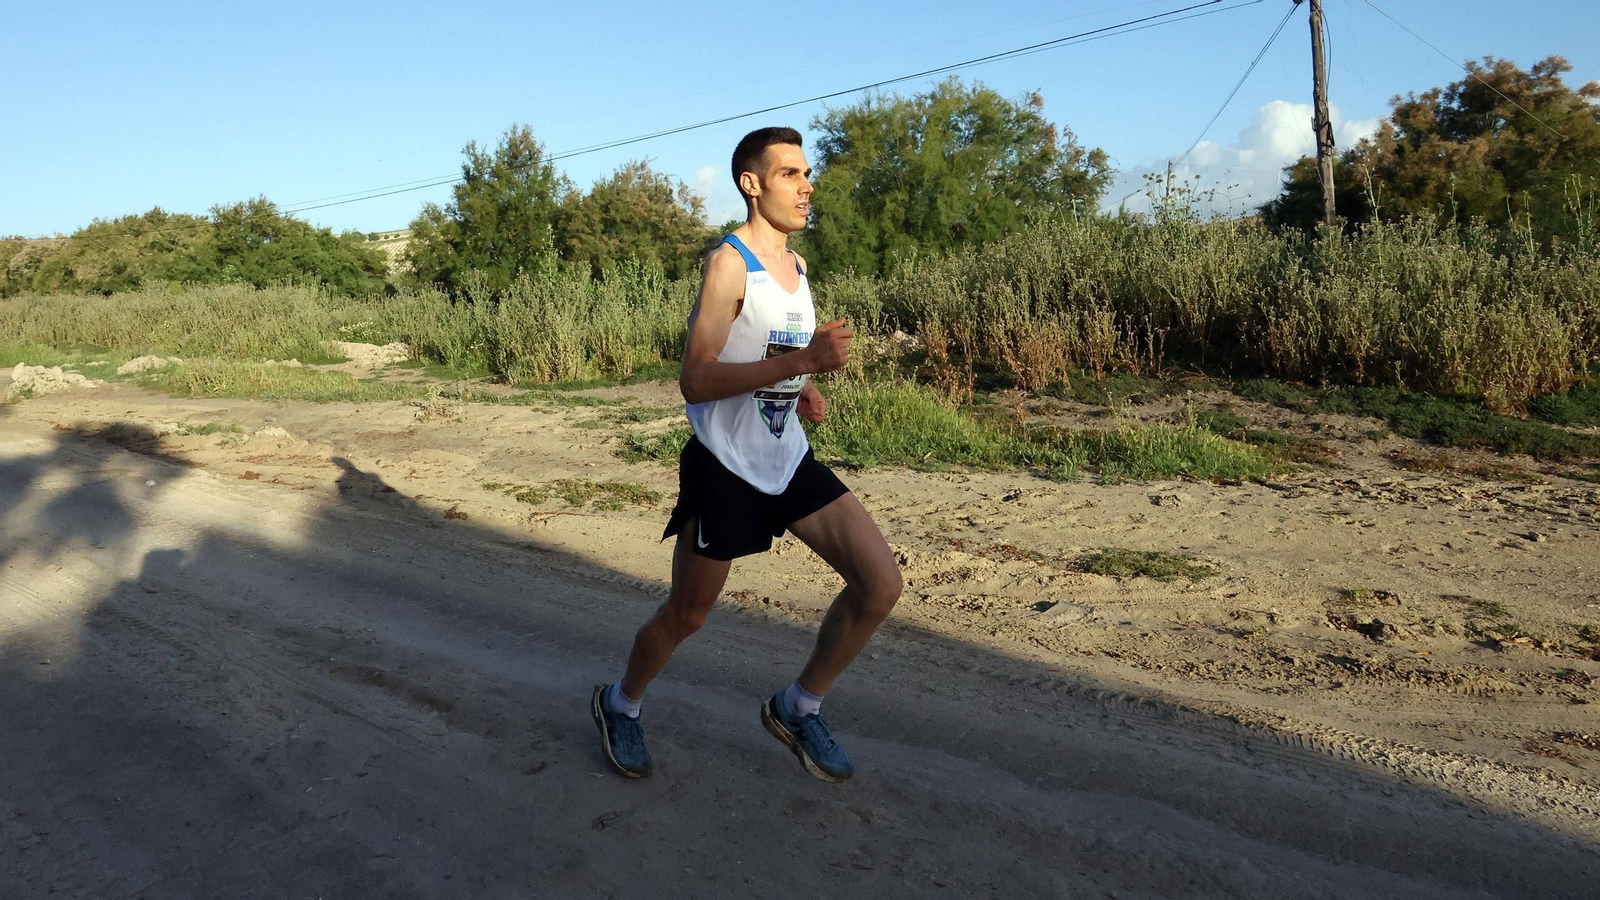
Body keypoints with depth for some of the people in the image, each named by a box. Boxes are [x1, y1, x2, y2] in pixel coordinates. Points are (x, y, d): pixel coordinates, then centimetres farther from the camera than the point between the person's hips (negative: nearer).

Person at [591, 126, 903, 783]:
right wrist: (799, 362, -30)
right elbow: (695, 381, -23)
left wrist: (803, 391, 5)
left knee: (881, 584, -2)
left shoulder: (796, 265, 11)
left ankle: (798, 708, 17)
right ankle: (620, 704, 39)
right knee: (686, 615, 8)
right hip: (726, 468, -7)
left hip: (790, 461, 7)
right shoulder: (728, 263, -14)